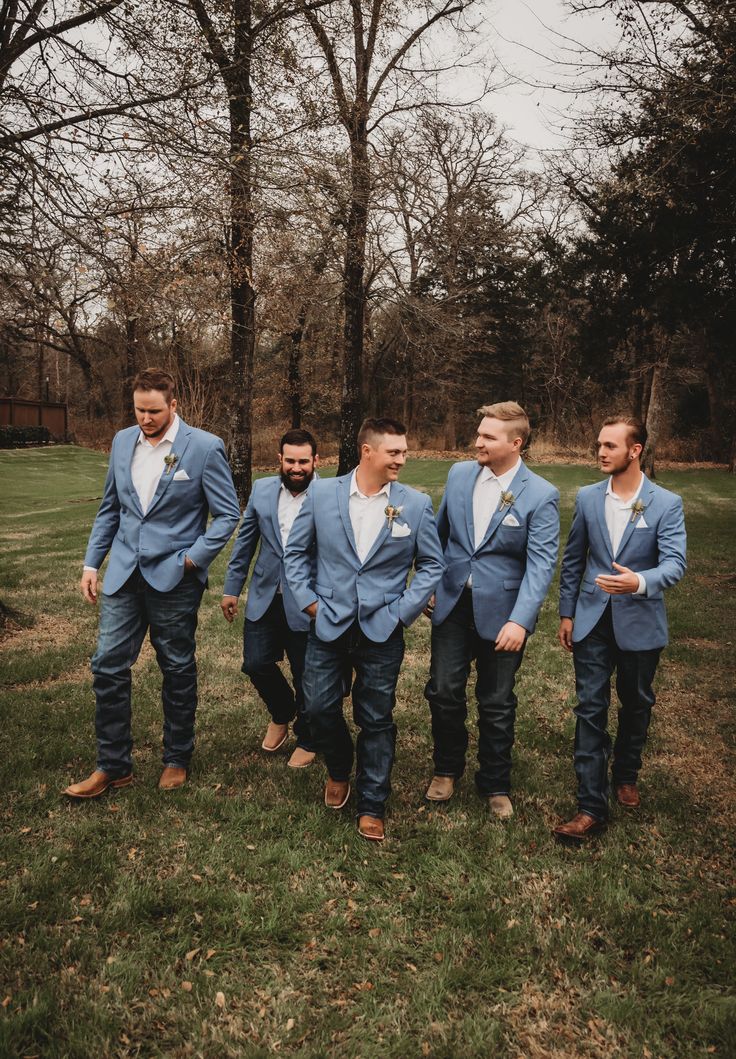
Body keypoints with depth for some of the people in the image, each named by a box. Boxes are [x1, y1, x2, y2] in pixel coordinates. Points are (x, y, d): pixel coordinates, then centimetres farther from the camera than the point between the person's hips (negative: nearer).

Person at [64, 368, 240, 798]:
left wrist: (193, 559, -14)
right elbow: (110, 509, 14)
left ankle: (178, 759, 28)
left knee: (178, 671, 10)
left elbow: (228, 514, -6)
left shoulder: (204, 447, -10)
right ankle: (114, 765, 19)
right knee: (108, 667, 4)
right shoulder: (123, 441, 7)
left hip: (174, 580, -4)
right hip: (124, 575, 5)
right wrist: (91, 563, 9)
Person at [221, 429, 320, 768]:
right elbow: (245, 540, 9)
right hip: (265, 597, 4)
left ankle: (306, 740, 34)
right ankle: (281, 714, 40)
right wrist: (232, 588, 10)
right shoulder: (262, 489, 2)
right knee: (256, 664, 8)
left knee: (306, 676, 9)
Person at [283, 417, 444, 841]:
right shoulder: (322, 493, -3)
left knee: (376, 721, 7)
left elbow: (432, 565, 3)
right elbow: (296, 552, 6)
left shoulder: (417, 504, -4)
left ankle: (372, 806, 24)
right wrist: (308, 600, -1)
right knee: (320, 708, 9)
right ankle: (339, 770, 40)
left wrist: (404, 611, -5)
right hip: (329, 626, 1)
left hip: (382, 631, -1)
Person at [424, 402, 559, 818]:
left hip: (501, 612, -3)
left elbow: (541, 564, -17)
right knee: (444, 691, 7)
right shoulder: (460, 474, 1)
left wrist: (519, 621, -27)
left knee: (497, 704, 9)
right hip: (452, 604, 3)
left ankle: (496, 786, 30)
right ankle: (447, 769, 32)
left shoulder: (541, 496, -12)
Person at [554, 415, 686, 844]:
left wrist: (640, 581, -38)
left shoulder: (666, 504, -9)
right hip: (593, 620, 1)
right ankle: (592, 807, 3)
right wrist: (567, 613, 7)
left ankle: (626, 774, 42)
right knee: (591, 709, -2)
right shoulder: (588, 497, 0)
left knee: (637, 703, 17)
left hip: (640, 621, -1)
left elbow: (675, 563, -18)